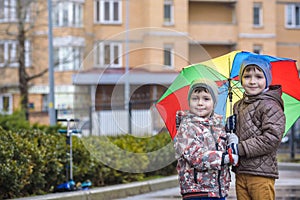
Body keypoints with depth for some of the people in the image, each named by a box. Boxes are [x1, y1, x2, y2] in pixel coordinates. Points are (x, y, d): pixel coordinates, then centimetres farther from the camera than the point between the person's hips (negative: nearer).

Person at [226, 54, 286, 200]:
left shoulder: (270, 106, -8)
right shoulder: (238, 106, 17)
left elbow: (272, 138, -17)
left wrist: (239, 148, -16)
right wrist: (230, 129, 2)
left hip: (261, 173, -7)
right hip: (240, 172, 7)